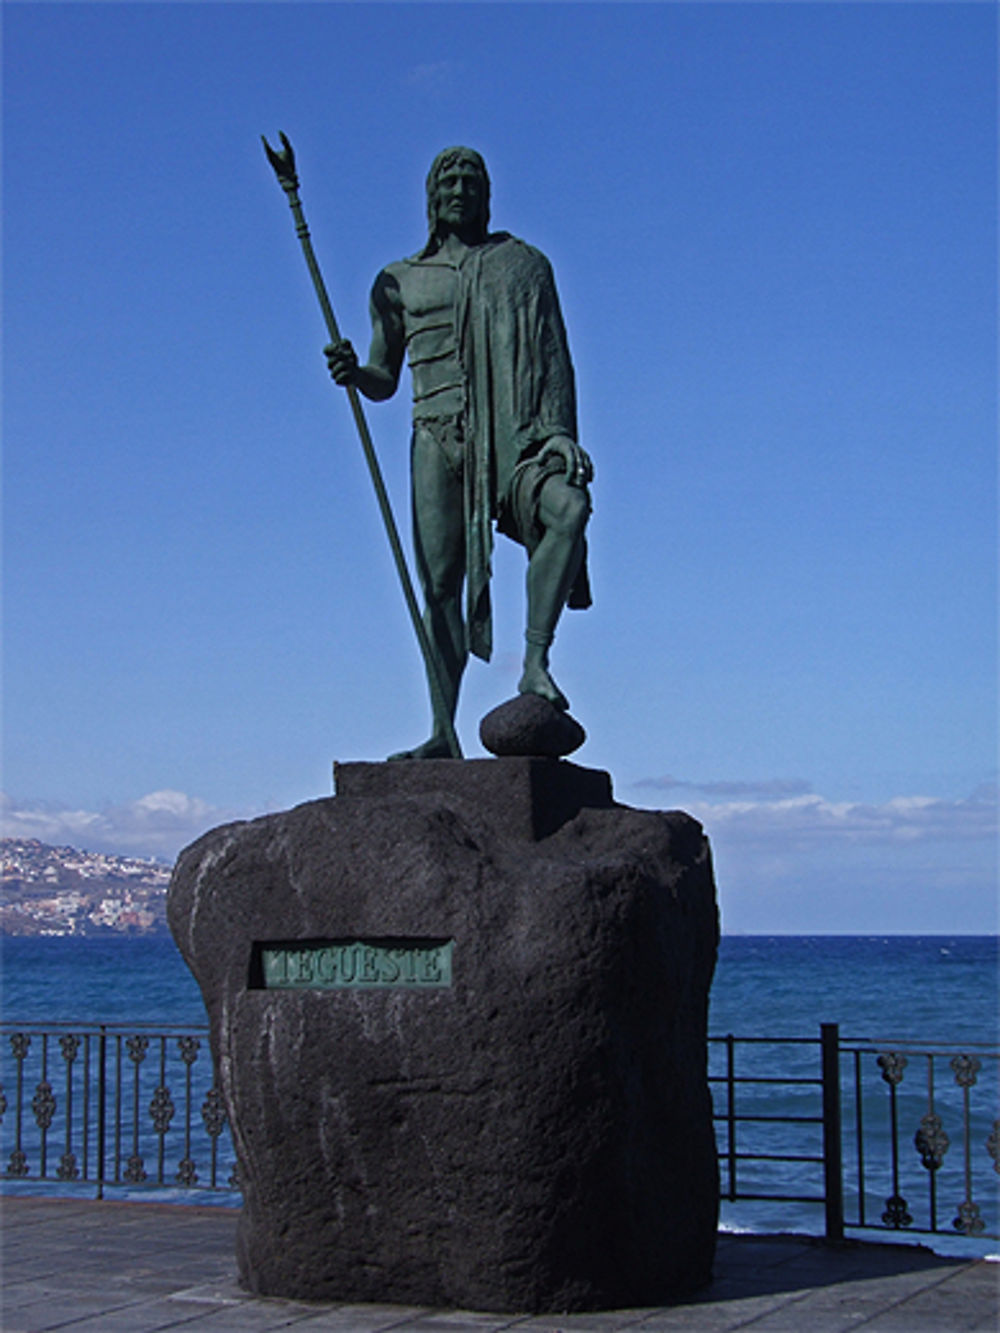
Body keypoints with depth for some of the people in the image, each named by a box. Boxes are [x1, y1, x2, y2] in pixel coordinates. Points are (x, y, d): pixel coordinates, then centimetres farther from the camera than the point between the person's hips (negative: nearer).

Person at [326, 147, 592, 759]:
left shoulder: (523, 265, 14)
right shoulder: (398, 282, 17)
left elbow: (555, 360, 7)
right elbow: (384, 382, 20)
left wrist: (562, 439, -8)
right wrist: (352, 371, -5)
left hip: (512, 436, -1)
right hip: (439, 438, 1)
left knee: (571, 509, -31)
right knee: (439, 582, -4)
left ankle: (535, 662, -26)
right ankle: (443, 732, 1)